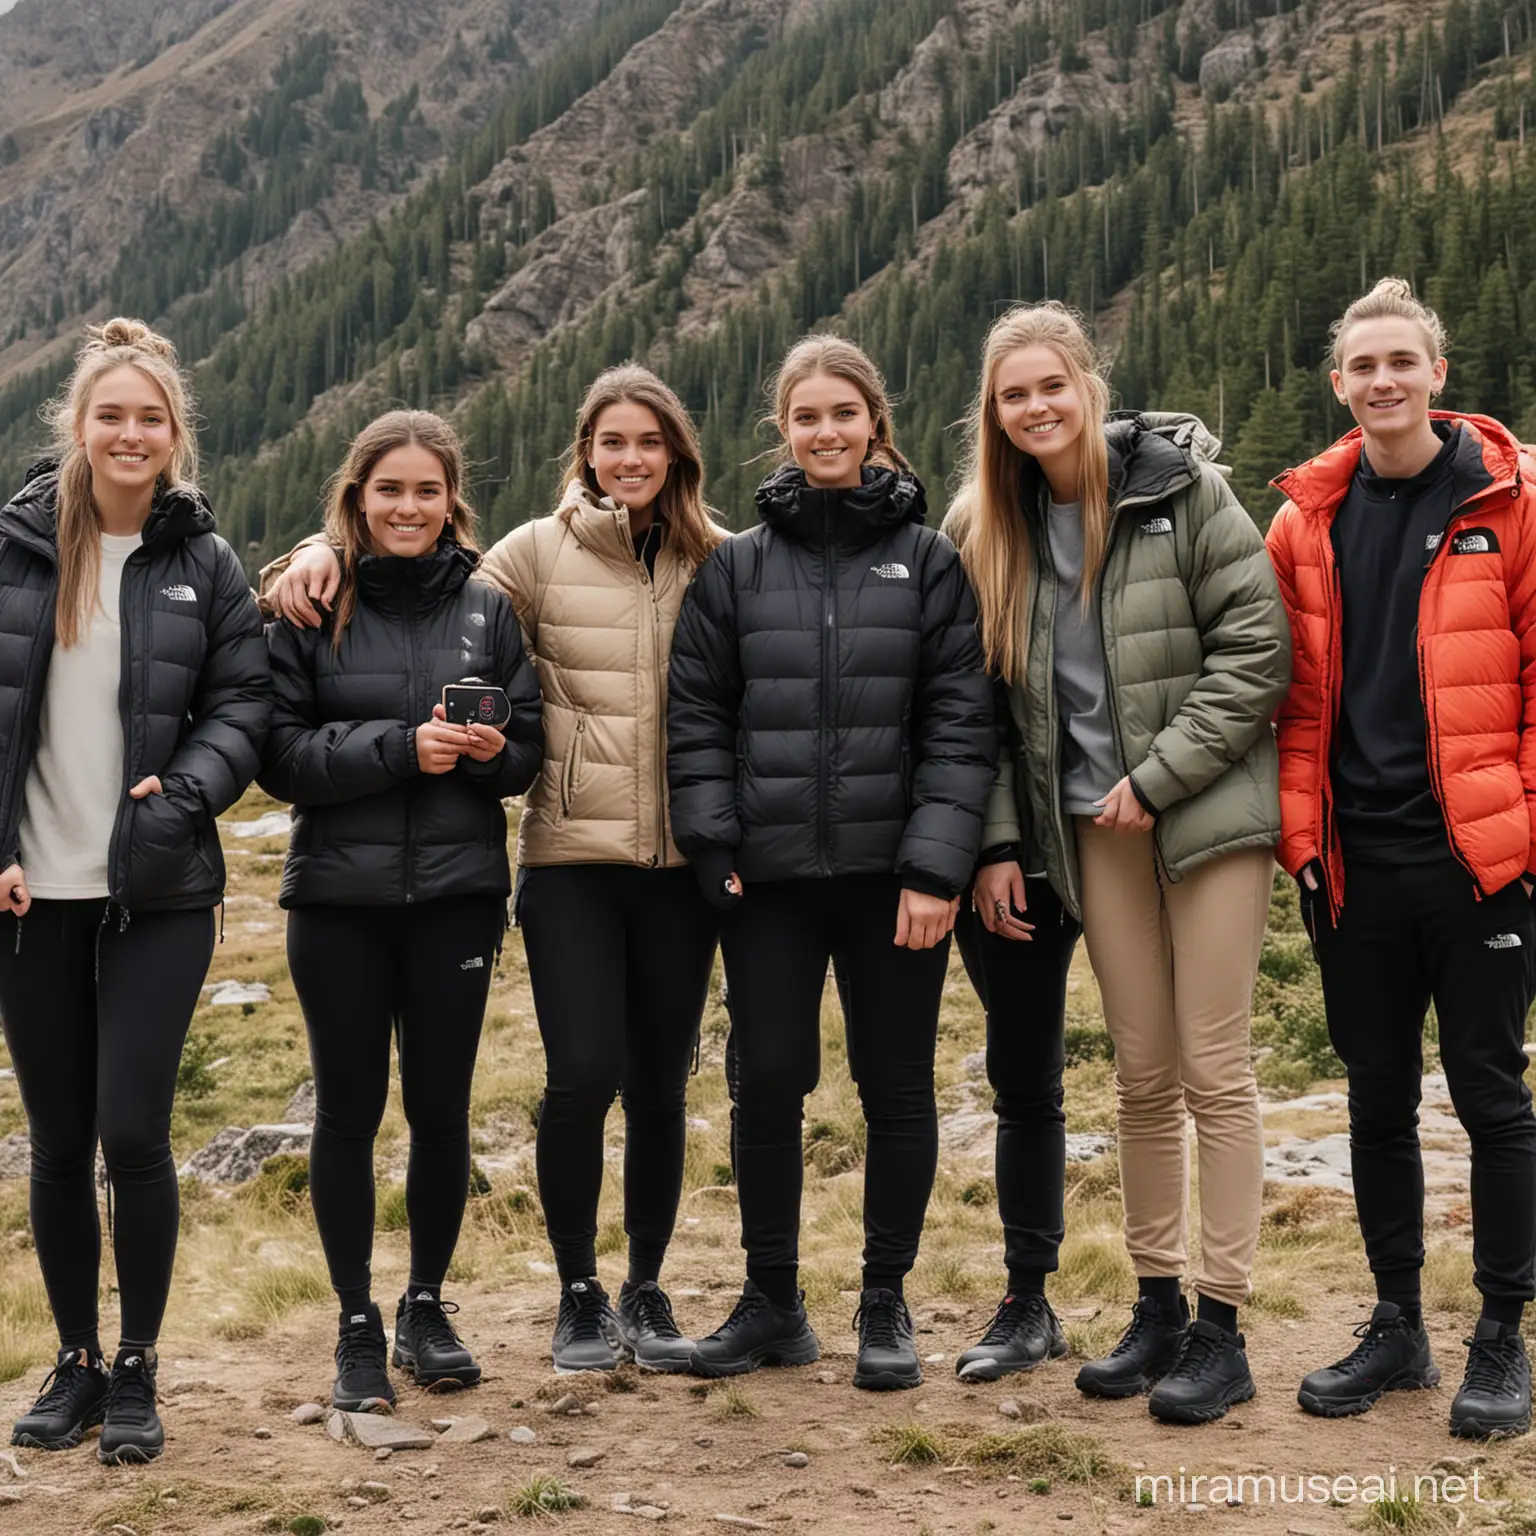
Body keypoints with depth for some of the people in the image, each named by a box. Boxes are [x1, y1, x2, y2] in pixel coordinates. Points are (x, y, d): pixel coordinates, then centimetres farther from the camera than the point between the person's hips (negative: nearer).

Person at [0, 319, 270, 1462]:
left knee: (134, 1132, -6)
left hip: (159, 893, -1)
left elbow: (244, 705, 3)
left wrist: (186, 789, -15)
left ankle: (138, 1370, 13)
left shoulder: (204, 563, 4)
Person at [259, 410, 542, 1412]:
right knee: (350, 1111, 7)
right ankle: (358, 1326, 21)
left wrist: (490, 750, -14)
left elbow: (530, 747, 8)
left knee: (442, 1109, 9)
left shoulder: (487, 608, 5)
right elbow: (280, 753, -7)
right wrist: (400, 747, -18)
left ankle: (428, 1306, 28)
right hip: (339, 896, -1)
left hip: (458, 893, 1)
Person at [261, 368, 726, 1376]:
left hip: (681, 859, 2)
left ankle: (647, 1291, 26)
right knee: (582, 1074, -8)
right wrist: (326, 555, -8)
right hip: (572, 854, -1)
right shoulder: (541, 552, 3)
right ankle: (579, 1294, 15)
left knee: (660, 1085, 7)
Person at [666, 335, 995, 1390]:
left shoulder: (927, 559, 2)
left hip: (891, 871, -1)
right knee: (767, 1083, 4)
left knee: (896, 1085, 7)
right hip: (771, 873, 1)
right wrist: (715, 846, -5)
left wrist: (934, 865, -11)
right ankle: (773, 1303, 21)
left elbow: (961, 721, -3)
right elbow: (696, 715, 5)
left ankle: (886, 1305, 22)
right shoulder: (738, 566, 7)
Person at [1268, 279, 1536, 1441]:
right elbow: (1294, 690, 9)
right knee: (1378, 1098, 12)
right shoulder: (1309, 519, 7)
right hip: (1357, 865, 4)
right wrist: (1301, 829, 1)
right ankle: (1397, 1326, 26)